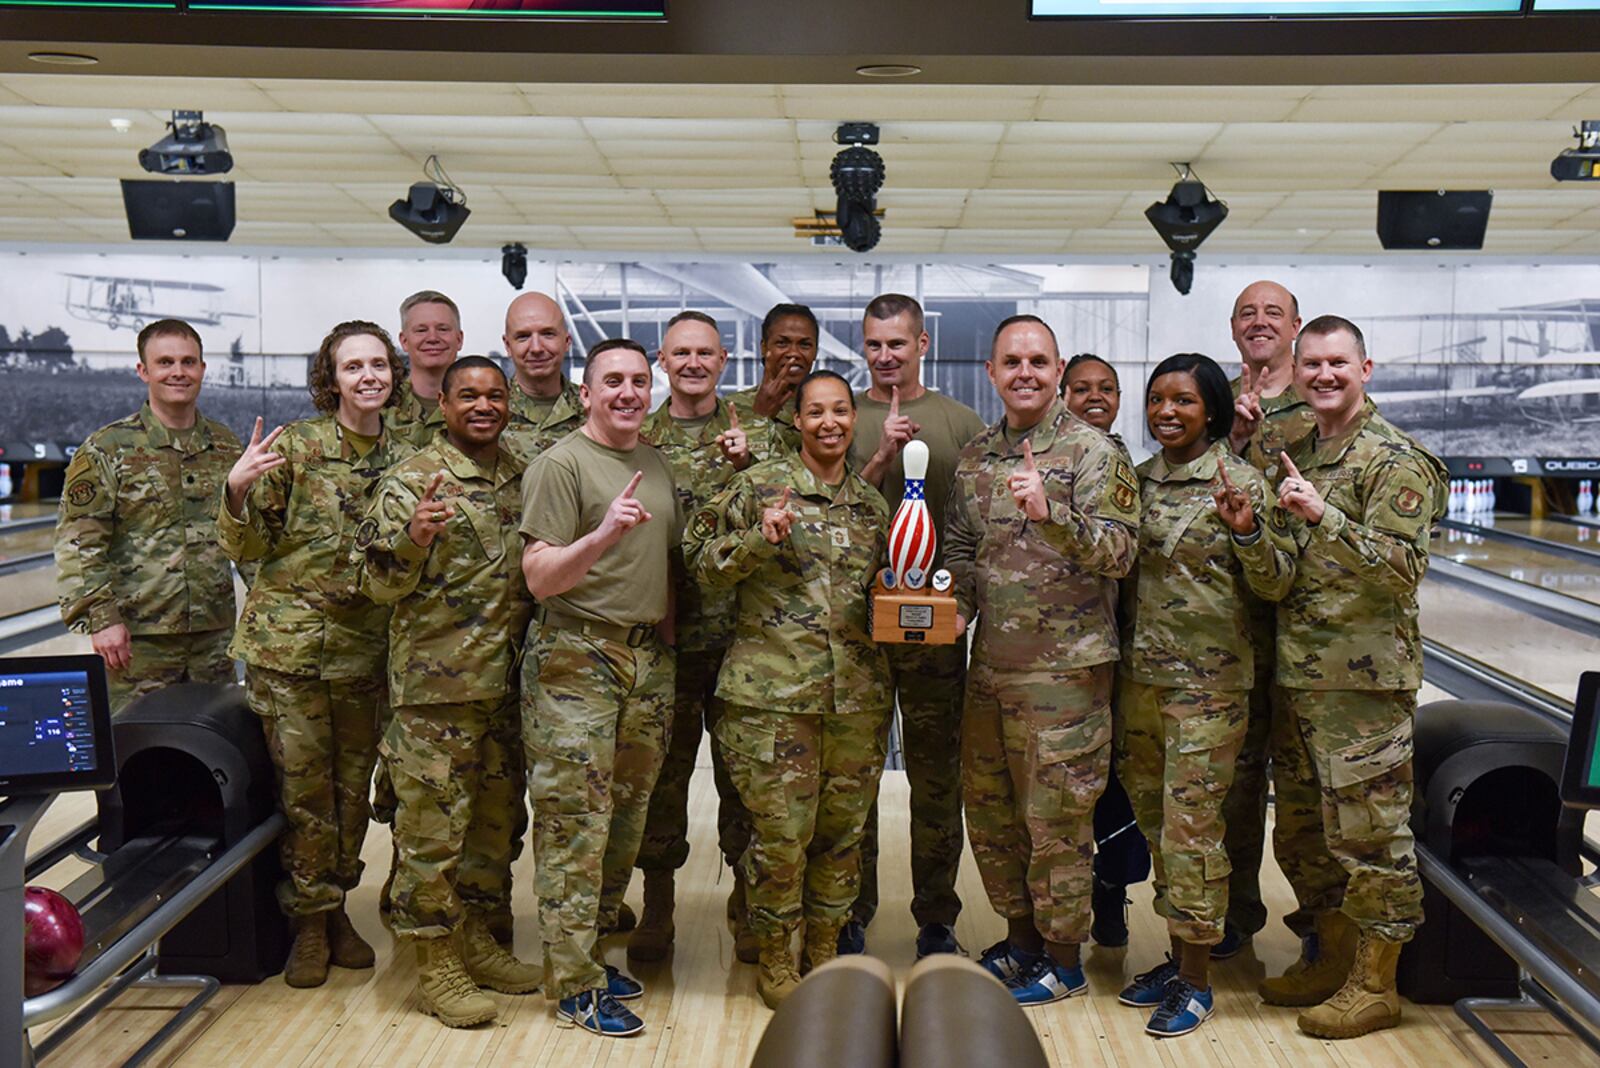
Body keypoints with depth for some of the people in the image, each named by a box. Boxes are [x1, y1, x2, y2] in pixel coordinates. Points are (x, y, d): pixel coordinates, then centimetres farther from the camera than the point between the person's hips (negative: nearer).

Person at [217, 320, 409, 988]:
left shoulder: (403, 460, 4)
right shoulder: (292, 446, -6)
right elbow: (247, 549, -6)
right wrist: (237, 491, -23)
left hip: (366, 648, 3)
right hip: (288, 640, -3)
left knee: (353, 784, 12)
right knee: (302, 785, 3)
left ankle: (335, 907, 30)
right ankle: (309, 921, 20)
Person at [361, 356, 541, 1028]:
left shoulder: (525, 480, 10)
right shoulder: (411, 481, -7)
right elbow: (381, 586, -12)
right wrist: (413, 536, -29)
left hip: (506, 682, 6)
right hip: (434, 685, -6)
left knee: (495, 816, 16)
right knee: (433, 823, 1)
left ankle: (477, 939, 31)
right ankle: (435, 965, 14)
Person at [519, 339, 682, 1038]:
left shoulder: (656, 465, 15)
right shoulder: (560, 464, -7)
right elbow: (540, 578, -13)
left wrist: (666, 628, 14)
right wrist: (603, 535, -27)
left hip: (649, 658, 7)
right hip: (577, 659, -7)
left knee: (626, 816, 11)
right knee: (576, 822, -4)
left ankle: (593, 946, 25)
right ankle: (576, 985, 5)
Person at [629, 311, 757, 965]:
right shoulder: (639, 438, 7)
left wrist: (743, 465, -17)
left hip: (739, 630, 0)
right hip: (664, 633, 0)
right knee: (661, 771, 7)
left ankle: (747, 910, 21)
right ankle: (656, 911, 21)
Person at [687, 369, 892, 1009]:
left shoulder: (870, 503, 14)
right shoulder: (759, 486, -1)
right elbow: (701, 559, -1)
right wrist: (761, 539, -16)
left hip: (858, 692, 5)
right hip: (773, 690, -4)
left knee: (843, 829, 11)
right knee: (780, 832, -1)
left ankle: (824, 953, 28)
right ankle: (774, 962, 18)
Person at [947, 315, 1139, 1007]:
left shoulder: (1091, 451, -8)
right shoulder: (974, 458, 10)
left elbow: (1119, 553, -16)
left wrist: (1051, 513, -30)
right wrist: (956, 607, -3)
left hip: (1064, 670, -6)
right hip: (989, 666, 6)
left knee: (1056, 819, 3)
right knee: (988, 812, 15)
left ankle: (1062, 960, 20)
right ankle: (1021, 940, 34)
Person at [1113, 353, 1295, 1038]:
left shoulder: (1241, 481, -7)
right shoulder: (1138, 478, 9)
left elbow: (1276, 585, -9)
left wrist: (1247, 533, -25)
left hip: (1207, 680, -6)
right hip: (1139, 674, 6)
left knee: (1190, 828, -3)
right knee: (1156, 823, 14)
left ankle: (1195, 979, 12)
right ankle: (1178, 956, 30)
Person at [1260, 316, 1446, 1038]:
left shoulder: (1395, 461, -10)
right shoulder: (1297, 453, 14)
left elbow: (1403, 568, -19)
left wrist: (1322, 516, -28)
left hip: (1362, 679, -8)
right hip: (1294, 674, 8)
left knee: (1368, 833, 0)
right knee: (1300, 829, 16)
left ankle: (1374, 986, 14)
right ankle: (1333, 959, 32)